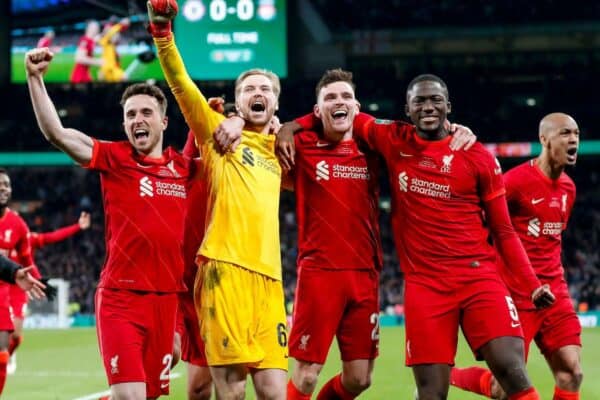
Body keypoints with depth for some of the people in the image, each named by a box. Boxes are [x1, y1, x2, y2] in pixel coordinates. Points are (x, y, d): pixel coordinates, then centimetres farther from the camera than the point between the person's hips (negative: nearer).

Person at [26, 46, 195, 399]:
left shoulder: (184, 167, 9)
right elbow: (55, 132, -9)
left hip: (168, 299, 4)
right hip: (121, 298, -4)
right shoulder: (114, 158, 1)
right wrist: (35, 77, -18)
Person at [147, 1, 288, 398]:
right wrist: (163, 34, -17)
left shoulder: (277, 151, 23)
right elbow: (181, 85, -2)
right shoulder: (218, 132, 10)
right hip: (226, 268, -5)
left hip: (268, 275, 5)